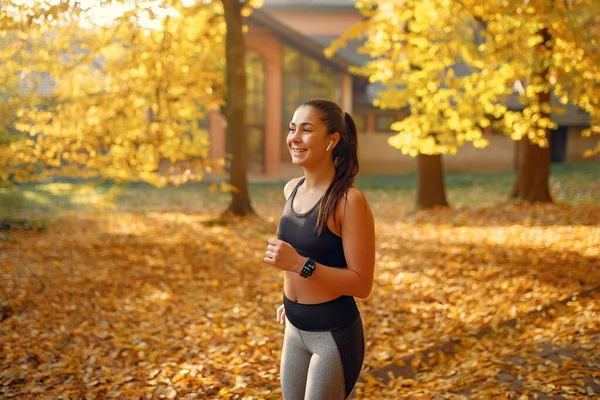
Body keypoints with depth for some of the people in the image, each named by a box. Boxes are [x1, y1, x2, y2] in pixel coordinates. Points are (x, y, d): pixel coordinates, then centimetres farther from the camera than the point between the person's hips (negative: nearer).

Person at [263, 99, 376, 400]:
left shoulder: (349, 200, -20)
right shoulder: (292, 190, 1)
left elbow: (362, 284, -20)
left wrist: (300, 264, -28)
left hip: (335, 333, -7)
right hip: (295, 329, 7)